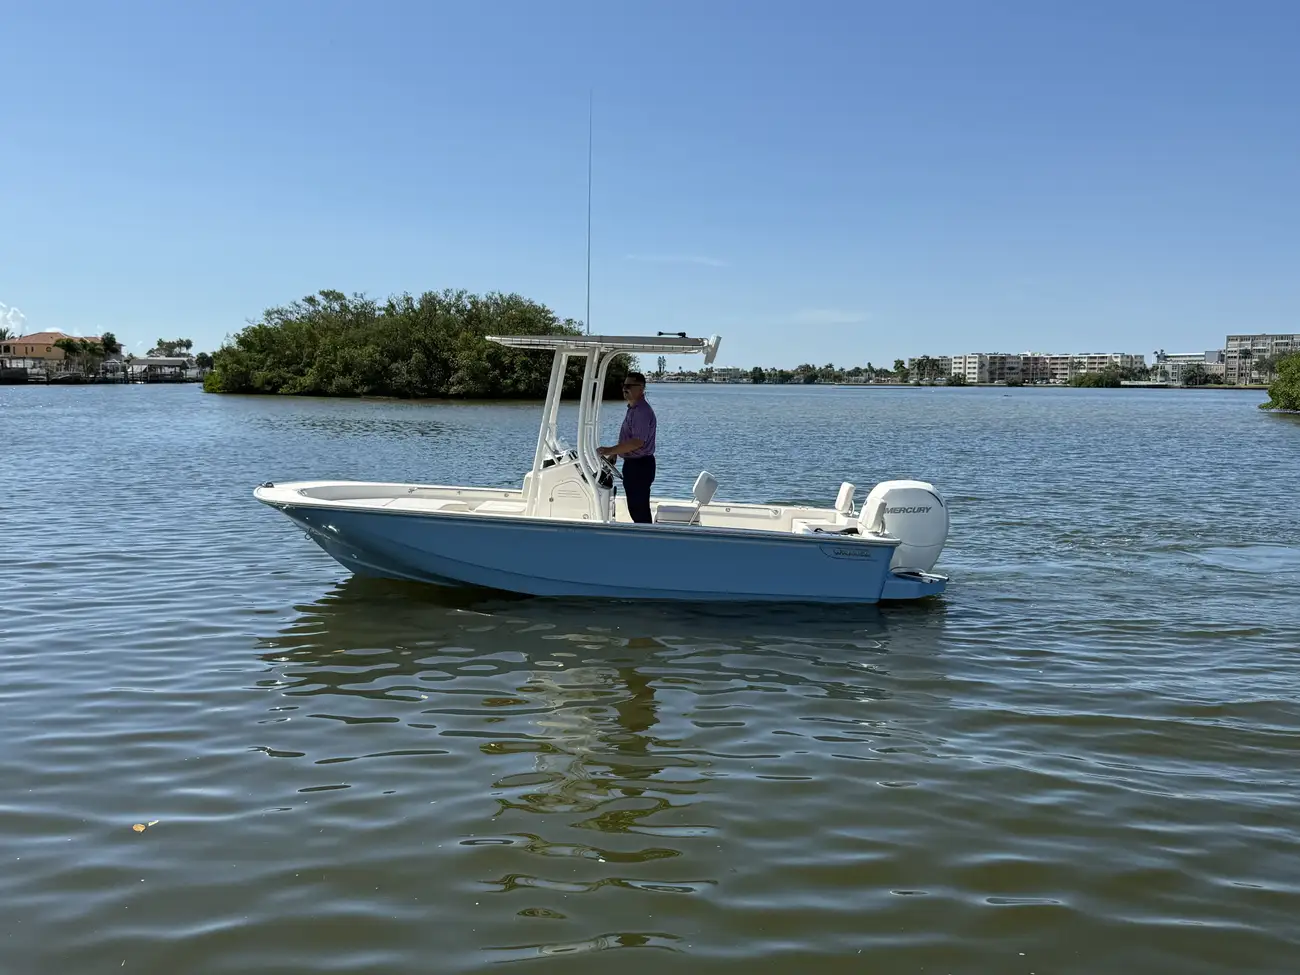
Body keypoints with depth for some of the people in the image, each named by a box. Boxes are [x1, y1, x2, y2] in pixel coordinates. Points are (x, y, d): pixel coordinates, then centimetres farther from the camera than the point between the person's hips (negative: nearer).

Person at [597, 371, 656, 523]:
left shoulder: (642, 412, -21)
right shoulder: (632, 409, 13)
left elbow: (638, 442, -29)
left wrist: (610, 451, -26)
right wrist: (615, 453, 14)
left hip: (640, 465, -11)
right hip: (632, 463, 11)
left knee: (639, 509, -5)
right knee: (634, 507, 18)